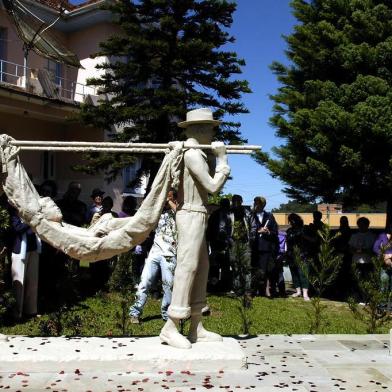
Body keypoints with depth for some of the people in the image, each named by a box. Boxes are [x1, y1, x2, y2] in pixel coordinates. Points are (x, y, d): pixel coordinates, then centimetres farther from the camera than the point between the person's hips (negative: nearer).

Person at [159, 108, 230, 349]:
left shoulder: (192, 153, 17)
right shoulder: (193, 154, -14)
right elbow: (213, 187, -17)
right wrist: (223, 159, -9)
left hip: (196, 216, 10)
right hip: (192, 216, -10)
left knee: (201, 268, 9)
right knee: (187, 267, -9)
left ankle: (197, 328, 14)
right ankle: (171, 327, -4)